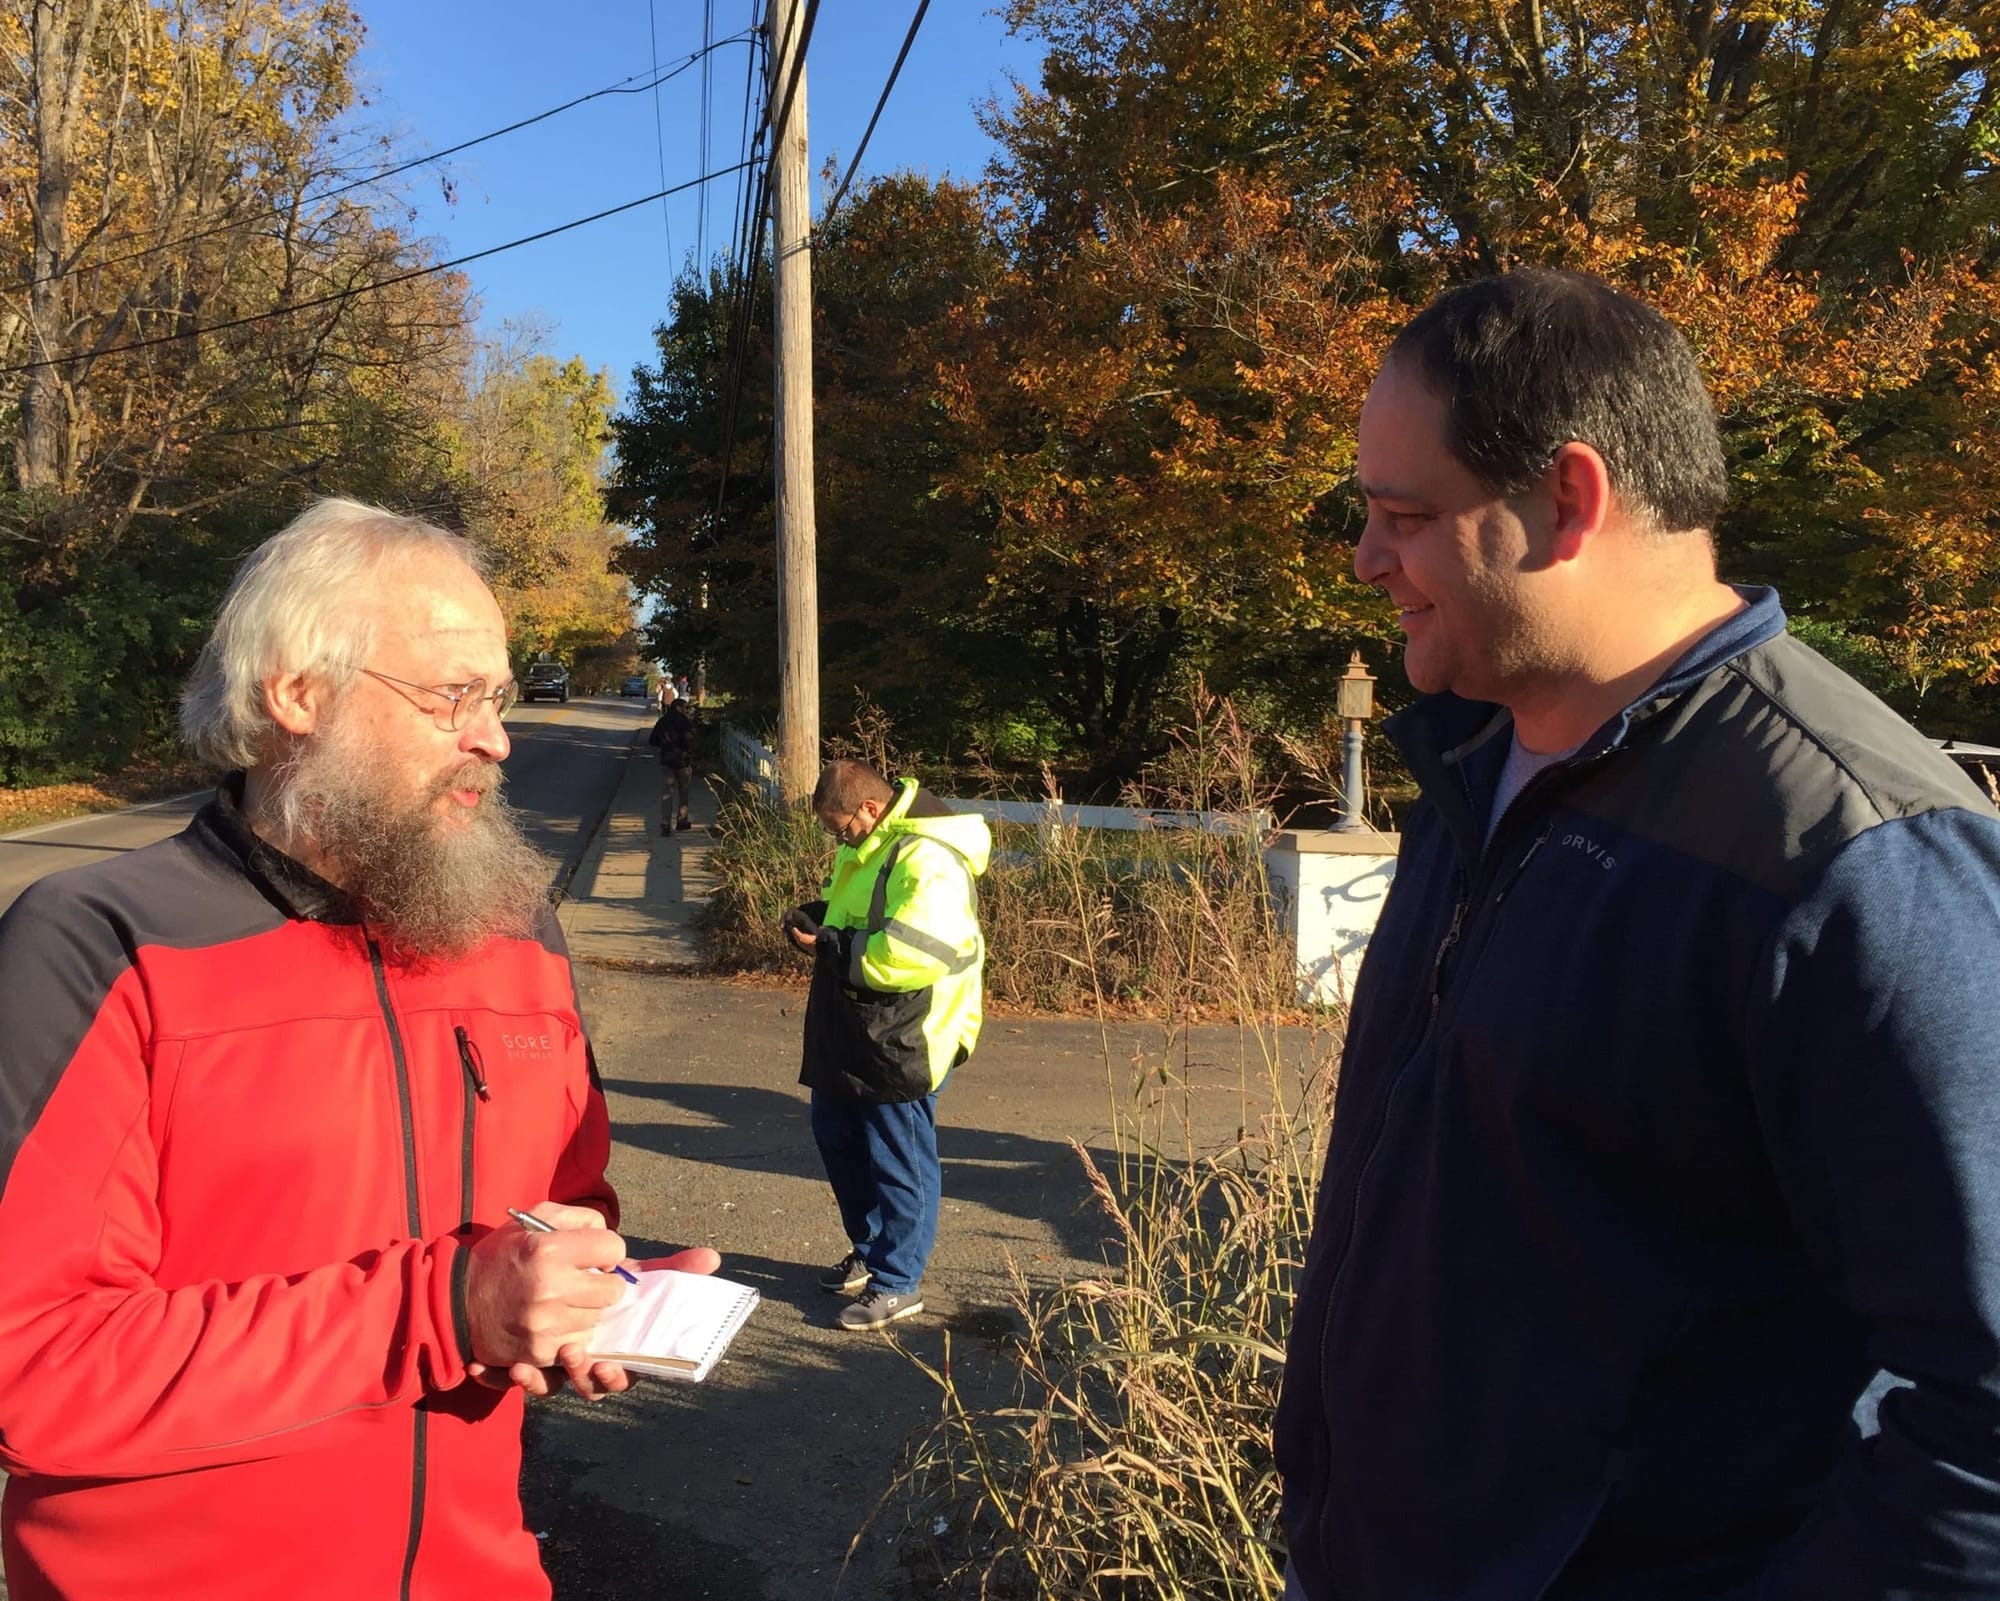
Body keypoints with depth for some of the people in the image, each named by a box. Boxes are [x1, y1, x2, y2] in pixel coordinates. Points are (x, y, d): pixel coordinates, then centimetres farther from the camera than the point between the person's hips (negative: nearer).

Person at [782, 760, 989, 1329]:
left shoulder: (927, 861, -25)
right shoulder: (871, 846, 8)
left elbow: (913, 955, -33)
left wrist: (830, 946, -22)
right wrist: (816, 917, 2)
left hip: (902, 1043, -11)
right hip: (849, 1033, 11)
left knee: (899, 1161, 3)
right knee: (837, 1137, 22)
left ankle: (898, 1283, 19)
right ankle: (869, 1250, 40)